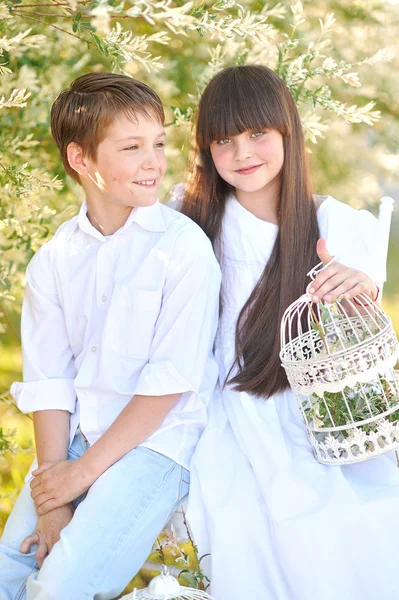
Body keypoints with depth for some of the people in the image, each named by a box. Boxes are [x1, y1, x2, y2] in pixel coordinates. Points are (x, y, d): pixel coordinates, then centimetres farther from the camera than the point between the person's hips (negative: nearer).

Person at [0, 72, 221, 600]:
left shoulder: (183, 246, -9)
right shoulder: (54, 259, 4)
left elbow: (171, 381, -13)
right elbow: (48, 380, 0)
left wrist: (85, 471, -13)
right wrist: (53, 502, -9)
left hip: (154, 441, -4)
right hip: (73, 437, 5)